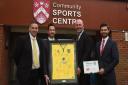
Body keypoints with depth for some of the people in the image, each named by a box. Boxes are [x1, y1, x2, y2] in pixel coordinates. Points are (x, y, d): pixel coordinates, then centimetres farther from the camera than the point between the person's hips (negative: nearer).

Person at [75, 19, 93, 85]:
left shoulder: (87, 37, -10)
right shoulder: (76, 38, 14)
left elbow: (87, 54, -17)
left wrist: (80, 67, -19)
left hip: (83, 68, -7)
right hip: (76, 68, 7)